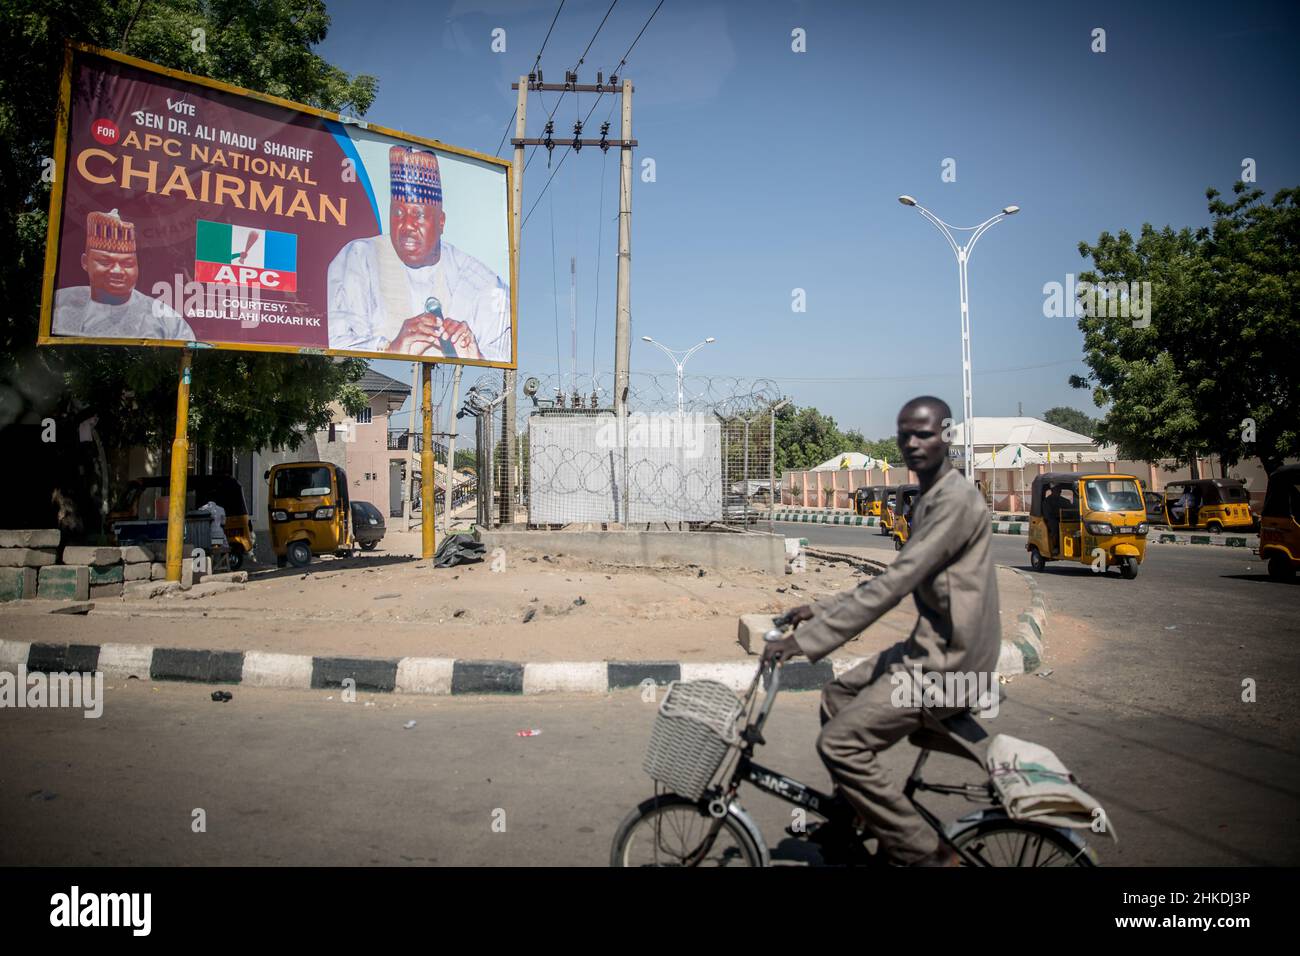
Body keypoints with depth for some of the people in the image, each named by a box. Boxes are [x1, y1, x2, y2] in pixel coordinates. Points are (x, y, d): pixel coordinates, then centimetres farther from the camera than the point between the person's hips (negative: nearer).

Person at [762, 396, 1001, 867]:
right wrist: (819, 609, 11)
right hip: (933, 645, 10)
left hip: (950, 661, -10)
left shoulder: (955, 500, -19)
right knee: (837, 695, 18)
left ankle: (928, 854, -1)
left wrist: (804, 641, -26)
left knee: (840, 741, -14)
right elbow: (894, 579, 18)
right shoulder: (929, 498, 14)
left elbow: (892, 587, -26)